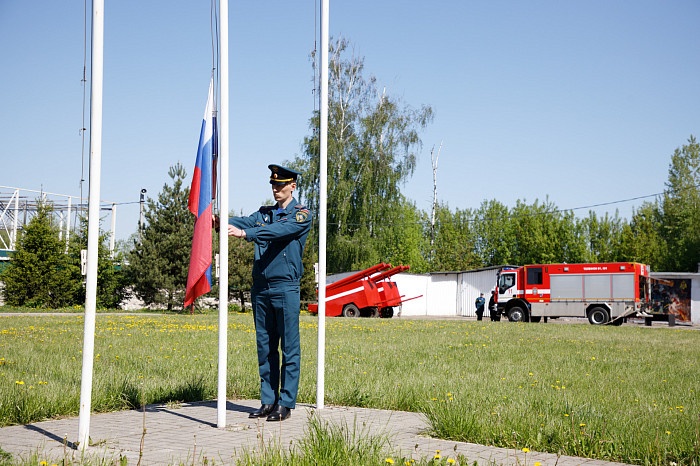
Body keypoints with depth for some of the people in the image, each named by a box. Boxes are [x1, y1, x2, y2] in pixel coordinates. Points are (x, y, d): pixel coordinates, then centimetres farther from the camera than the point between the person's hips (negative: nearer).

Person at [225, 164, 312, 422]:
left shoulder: (302, 214, -1)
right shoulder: (264, 213, 17)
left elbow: (279, 230, -19)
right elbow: (244, 221, -1)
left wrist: (244, 233, -30)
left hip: (285, 287, -6)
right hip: (261, 288, 6)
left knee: (289, 348, -2)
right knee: (265, 347, 9)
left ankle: (286, 403, 3)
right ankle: (268, 401, 16)